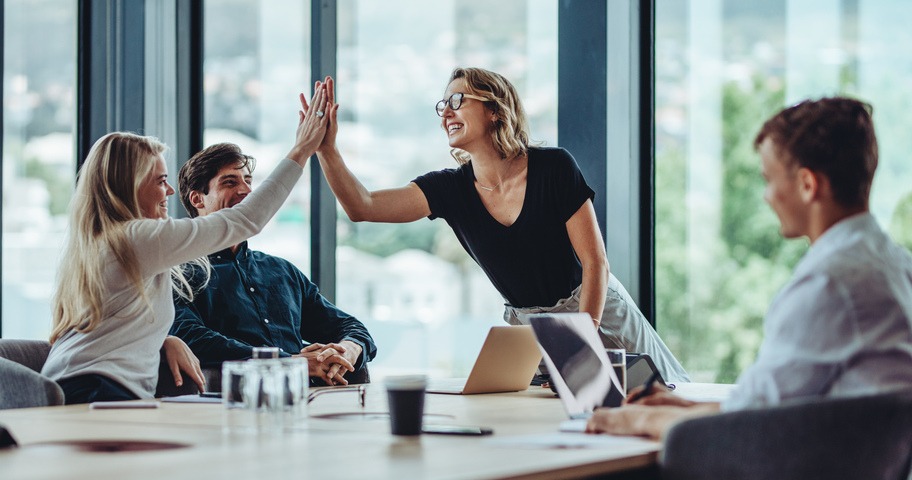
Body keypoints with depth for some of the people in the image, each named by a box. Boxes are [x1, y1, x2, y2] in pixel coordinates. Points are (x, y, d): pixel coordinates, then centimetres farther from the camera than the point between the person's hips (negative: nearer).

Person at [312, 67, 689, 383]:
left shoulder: (553, 167, -15)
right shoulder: (450, 188, -6)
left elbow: (595, 261, -15)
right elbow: (362, 207, -17)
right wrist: (327, 149, -30)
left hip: (597, 313, -3)